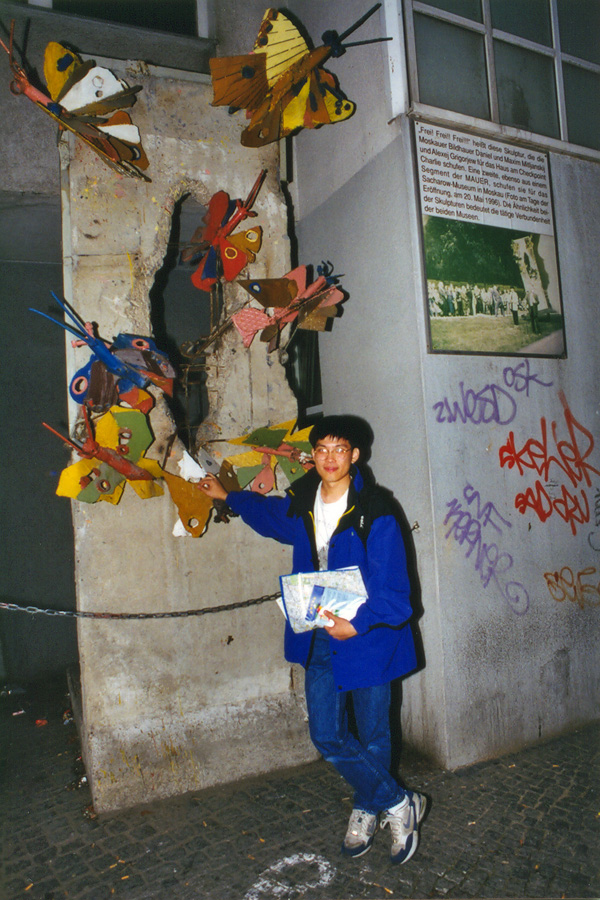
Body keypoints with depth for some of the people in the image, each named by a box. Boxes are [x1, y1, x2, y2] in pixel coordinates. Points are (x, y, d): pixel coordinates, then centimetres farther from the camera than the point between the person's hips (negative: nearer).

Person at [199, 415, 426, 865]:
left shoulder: (374, 512, -17)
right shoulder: (300, 504, 0)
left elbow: (392, 588, -16)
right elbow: (269, 512, 25)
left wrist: (358, 624, -27)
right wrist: (227, 496, 32)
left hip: (367, 637, -5)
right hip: (319, 638, 5)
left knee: (373, 735, 11)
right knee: (327, 736, 6)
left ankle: (367, 809, 37)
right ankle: (399, 804, 26)